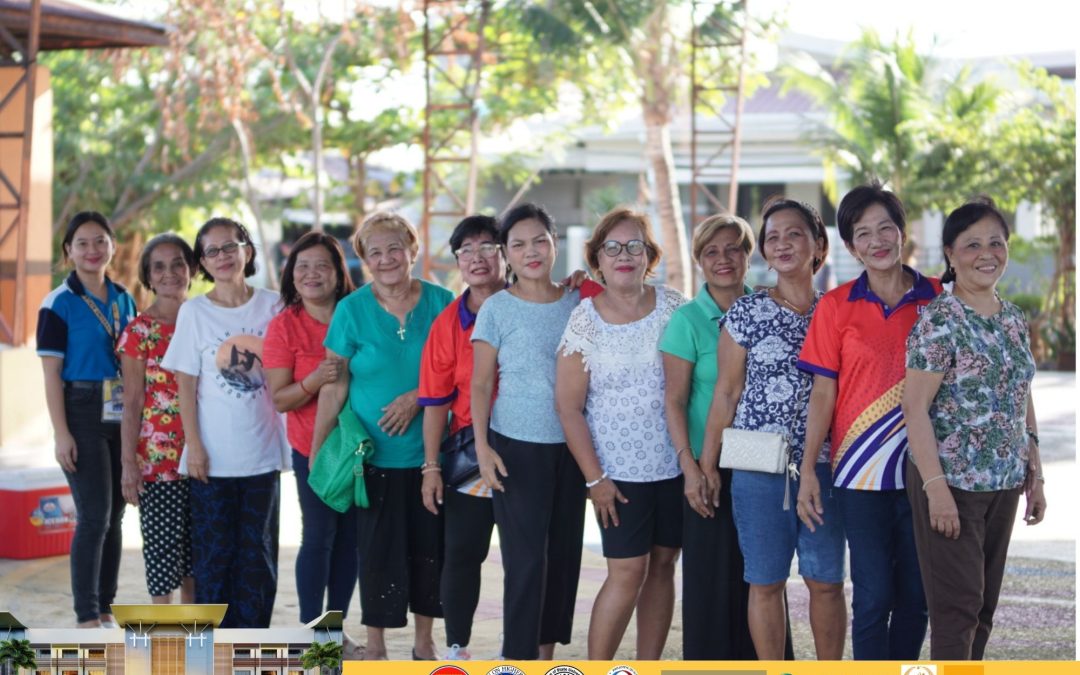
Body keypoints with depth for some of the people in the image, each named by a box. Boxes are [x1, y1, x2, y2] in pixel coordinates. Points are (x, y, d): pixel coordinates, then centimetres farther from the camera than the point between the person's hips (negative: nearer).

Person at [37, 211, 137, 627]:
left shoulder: (124, 300, 11)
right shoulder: (59, 304, -6)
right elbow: (51, 373, -8)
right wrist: (61, 433, -14)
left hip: (121, 418, 6)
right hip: (83, 417, -6)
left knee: (114, 517, 8)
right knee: (94, 517, -8)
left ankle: (105, 609, 17)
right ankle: (86, 617, -2)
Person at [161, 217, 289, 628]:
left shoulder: (272, 306, 3)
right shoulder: (194, 312, -1)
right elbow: (186, 384, -2)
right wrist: (194, 446, -7)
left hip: (261, 451, 2)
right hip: (213, 455, -1)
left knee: (257, 547, 6)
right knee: (214, 548, 2)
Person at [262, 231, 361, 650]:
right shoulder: (284, 326, -6)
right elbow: (279, 399, -8)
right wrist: (315, 380, -26)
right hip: (313, 447, -3)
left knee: (350, 537, 6)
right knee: (319, 536, -4)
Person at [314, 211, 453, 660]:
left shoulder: (441, 303, 1)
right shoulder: (352, 310, -2)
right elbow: (334, 387, -1)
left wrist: (417, 396, -14)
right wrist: (317, 450, -3)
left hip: (430, 450, 1)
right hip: (375, 454, -1)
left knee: (430, 544, 6)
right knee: (378, 547, 2)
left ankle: (424, 639, 21)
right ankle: (375, 643, 14)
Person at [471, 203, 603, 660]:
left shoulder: (577, 302, 7)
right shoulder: (497, 309, -3)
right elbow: (480, 384, -4)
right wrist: (482, 446, -12)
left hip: (570, 445, 4)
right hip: (517, 446, -4)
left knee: (564, 552, 8)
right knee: (526, 558, -7)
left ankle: (547, 653, 19)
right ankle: (519, 661, -3)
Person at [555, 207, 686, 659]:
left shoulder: (672, 307, 1)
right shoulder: (585, 321, -5)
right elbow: (568, 407, -5)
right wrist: (594, 478, -9)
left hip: (675, 465, 3)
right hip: (620, 471, -3)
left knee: (662, 566, 7)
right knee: (627, 572, -8)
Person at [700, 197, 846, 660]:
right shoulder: (747, 313, 2)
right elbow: (726, 393, 3)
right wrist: (707, 464, 1)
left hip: (824, 465, 2)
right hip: (760, 466, -2)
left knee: (826, 580, 5)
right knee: (766, 582, 3)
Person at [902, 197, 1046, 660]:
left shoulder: (1014, 319, 10)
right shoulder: (939, 320, -12)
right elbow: (915, 407, -16)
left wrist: (1035, 474, 13)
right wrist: (936, 486, -21)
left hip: (1003, 484, 7)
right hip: (952, 482, -7)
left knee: (985, 604, 11)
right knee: (959, 604, -6)